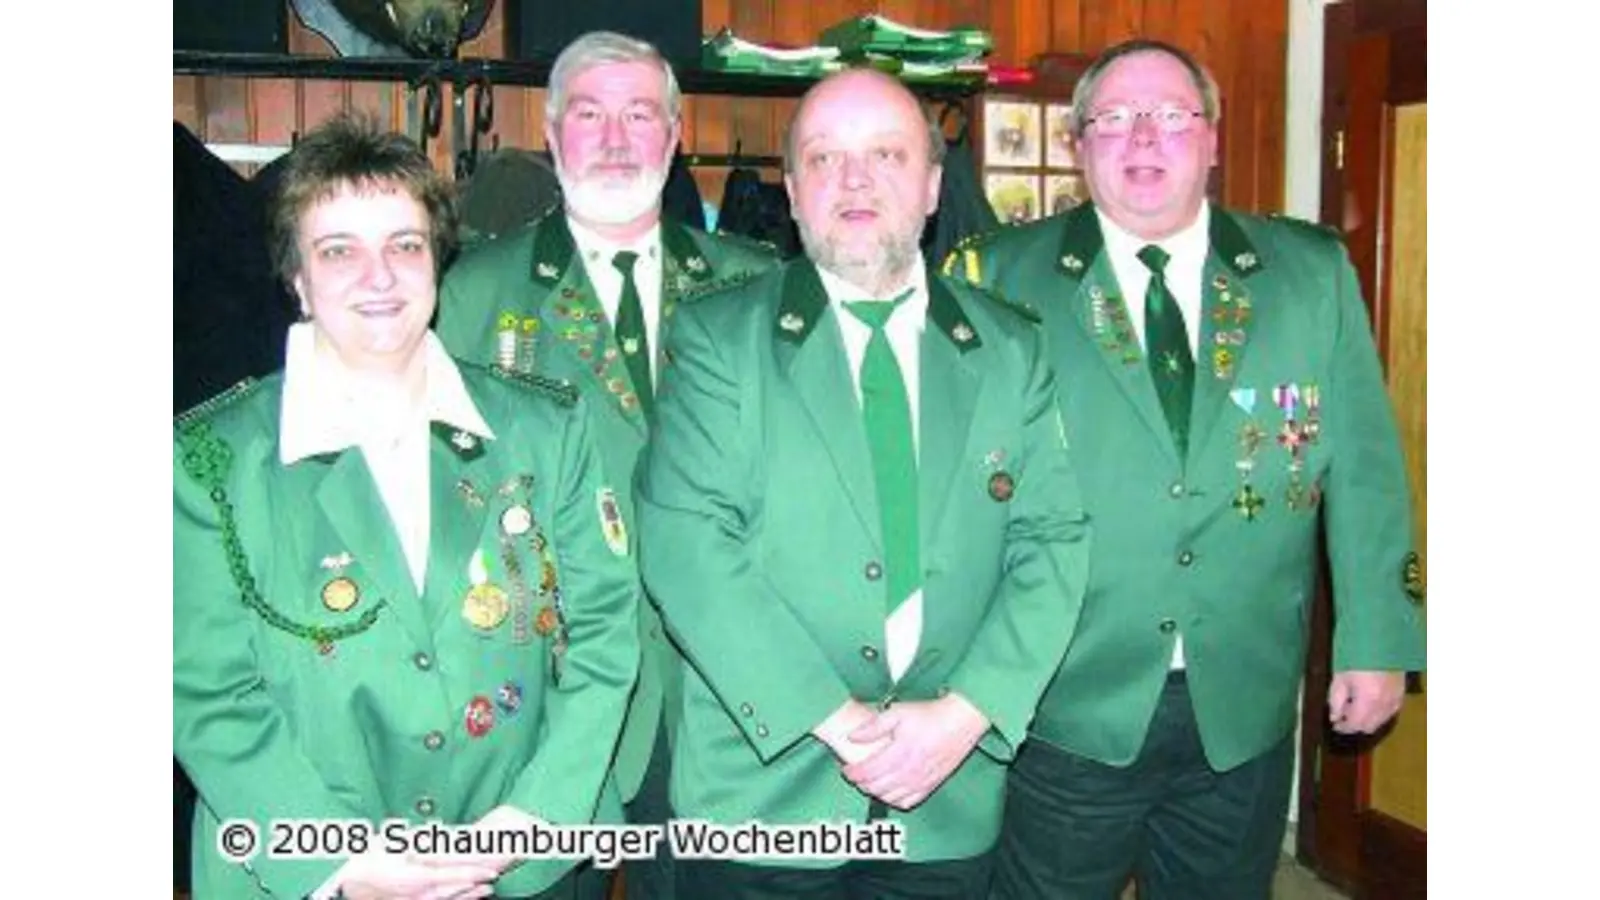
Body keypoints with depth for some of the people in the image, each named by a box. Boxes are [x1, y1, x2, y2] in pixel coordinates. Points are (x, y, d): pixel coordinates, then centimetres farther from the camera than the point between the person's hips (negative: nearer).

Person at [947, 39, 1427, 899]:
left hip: (1245, 710, 2)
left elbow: (1364, 465, 5)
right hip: (1065, 711, -2)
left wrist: (1377, 637, 1)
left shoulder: (1313, 271, 3)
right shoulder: (1003, 275, -3)